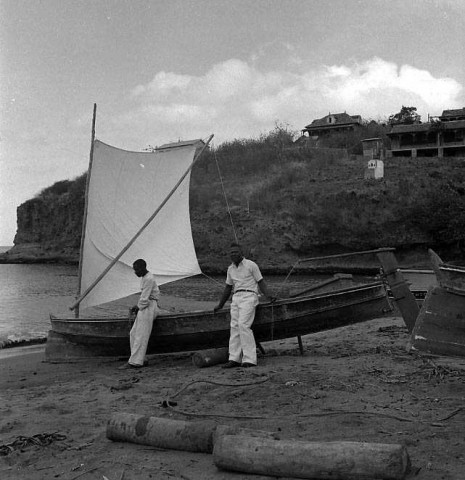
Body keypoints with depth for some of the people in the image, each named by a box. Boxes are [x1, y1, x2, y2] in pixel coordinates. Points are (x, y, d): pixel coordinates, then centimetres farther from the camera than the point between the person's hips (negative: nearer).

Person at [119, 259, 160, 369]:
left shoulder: (149, 279, -15)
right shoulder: (145, 277, 17)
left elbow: (145, 298, -17)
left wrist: (138, 307, -2)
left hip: (148, 307, -11)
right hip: (145, 308, 11)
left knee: (140, 335, -12)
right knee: (133, 334, 6)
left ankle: (134, 362, -13)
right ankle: (140, 360, 6)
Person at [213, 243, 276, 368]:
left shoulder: (251, 265, 0)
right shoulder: (230, 269, 16)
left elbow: (261, 282, 1)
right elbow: (228, 288, 25)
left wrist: (269, 296, -14)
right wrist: (220, 305, 28)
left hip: (249, 296, -6)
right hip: (236, 298, 6)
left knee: (243, 325, -17)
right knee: (234, 326, -2)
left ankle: (249, 359, -16)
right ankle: (234, 359, -3)